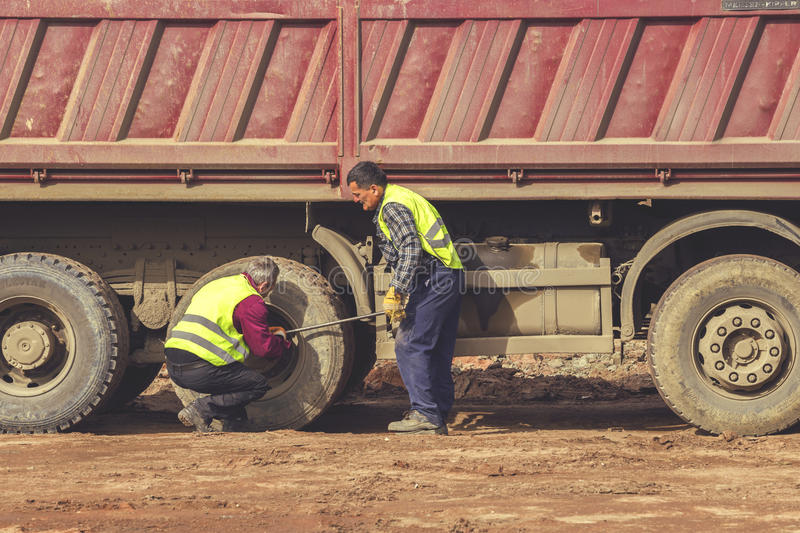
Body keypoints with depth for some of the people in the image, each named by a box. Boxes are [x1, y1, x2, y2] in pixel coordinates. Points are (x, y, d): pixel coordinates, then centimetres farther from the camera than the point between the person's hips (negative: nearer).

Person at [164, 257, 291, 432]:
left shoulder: (216, 285, 24)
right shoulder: (251, 302, -3)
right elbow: (264, 348, -5)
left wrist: (267, 331, 42)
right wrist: (280, 338, 19)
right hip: (200, 371, -9)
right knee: (259, 384, 3)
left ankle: (233, 429, 16)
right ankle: (201, 410, -9)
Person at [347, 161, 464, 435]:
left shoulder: (393, 208, -11)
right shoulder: (400, 196, 21)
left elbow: (410, 251, -23)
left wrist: (395, 292, -23)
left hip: (433, 279, -10)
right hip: (451, 278, 10)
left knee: (410, 345, -9)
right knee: (437, 352, 11)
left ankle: (425, 413, -12)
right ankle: (439, 418, 12)